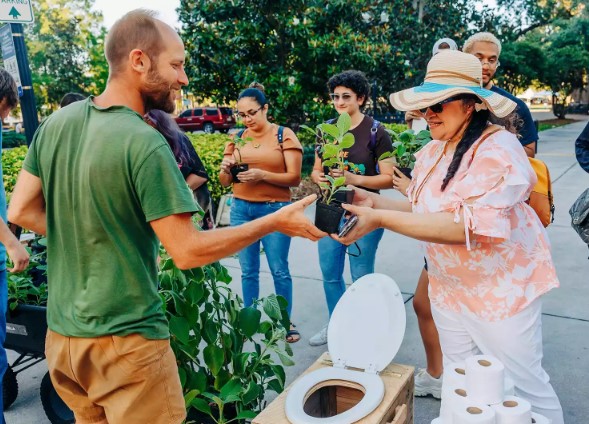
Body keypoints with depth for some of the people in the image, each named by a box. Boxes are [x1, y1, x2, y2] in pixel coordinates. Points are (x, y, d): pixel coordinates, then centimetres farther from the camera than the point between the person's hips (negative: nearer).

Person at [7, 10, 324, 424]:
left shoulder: (56, 123, 1)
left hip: (61, 332, 7)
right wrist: (276, 222, -13)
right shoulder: (145, 144, -21)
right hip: (125, 339, -7)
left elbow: (20, 211, 7)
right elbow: (188, 251, -21)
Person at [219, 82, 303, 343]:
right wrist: (226, 169, -12)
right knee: (248, 270, 8)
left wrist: (262, 175, -21)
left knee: (279, 270, 1)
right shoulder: (237, 139, 9)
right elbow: (224, 182, 11)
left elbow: (294, 178, -7)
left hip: (275, 209, -3)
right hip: (241, 210, 4)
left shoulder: (284, 135, -2)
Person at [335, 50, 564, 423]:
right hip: (448, 288, 7)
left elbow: (467, 226, -32)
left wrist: (381, 220, -34)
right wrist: (375, 202, -7)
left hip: (502, 291, -7)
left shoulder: (499, 150, -22)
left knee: (524, 386, 9)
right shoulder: (431, 152, 4)